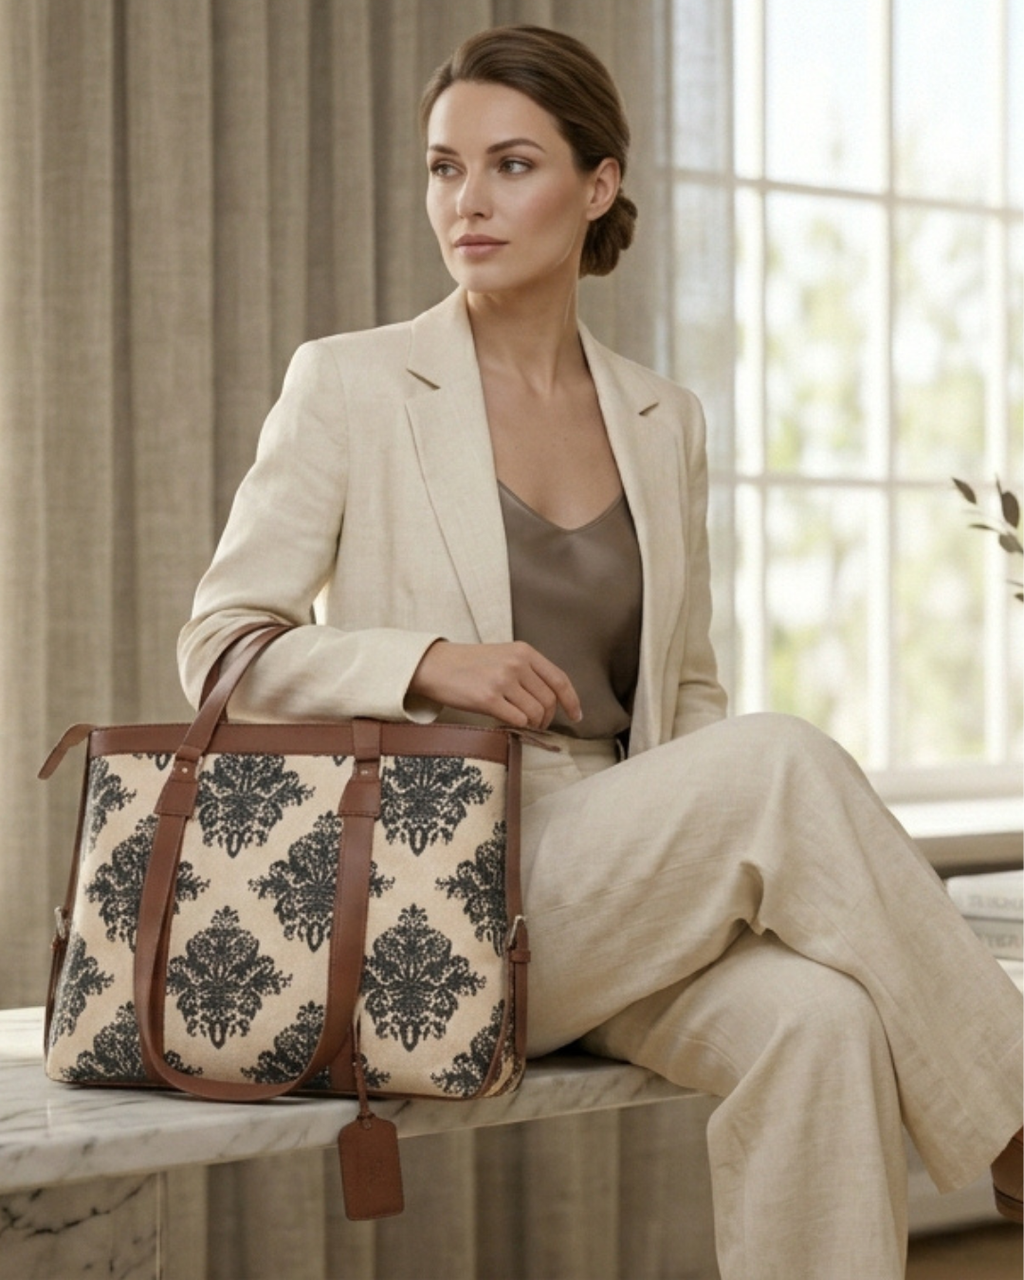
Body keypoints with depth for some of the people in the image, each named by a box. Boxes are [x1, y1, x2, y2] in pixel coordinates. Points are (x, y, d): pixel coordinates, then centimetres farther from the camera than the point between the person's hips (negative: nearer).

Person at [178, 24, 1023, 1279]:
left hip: (629, 886, 4)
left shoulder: (663, 422, 14)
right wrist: (428, 661, -19)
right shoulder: (349, 385, 1)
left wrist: (738, 832, -3)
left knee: (818, 1019, -30)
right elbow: (219, 648, -2)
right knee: (786, 756, -28)